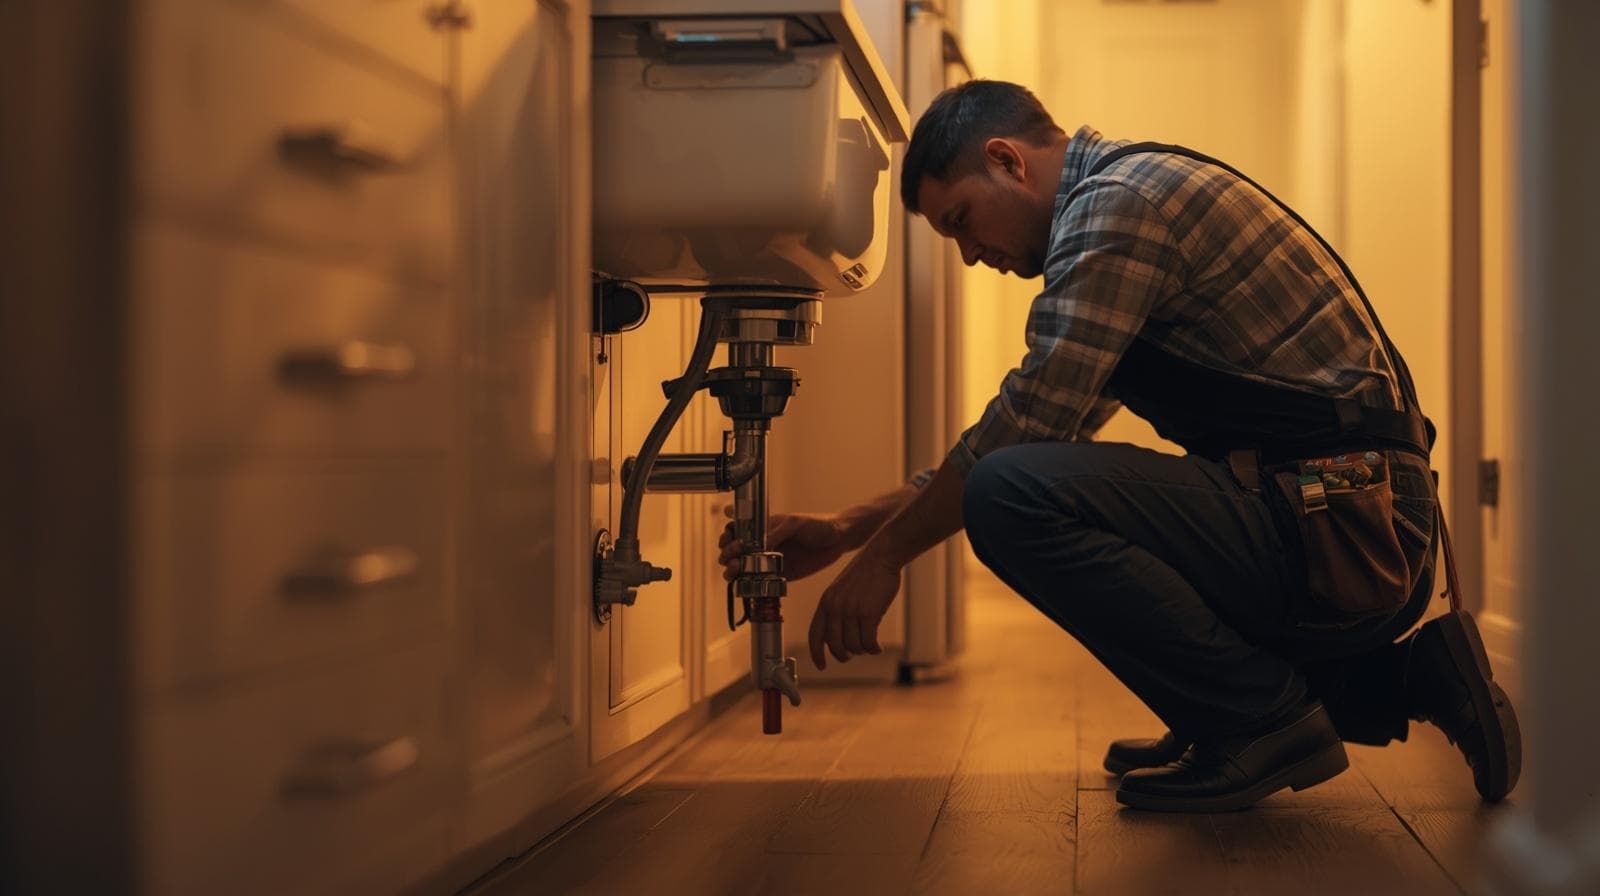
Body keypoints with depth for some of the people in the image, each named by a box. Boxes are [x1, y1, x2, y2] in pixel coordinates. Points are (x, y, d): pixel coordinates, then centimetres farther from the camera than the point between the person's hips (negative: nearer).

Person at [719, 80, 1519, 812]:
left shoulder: (1119, 198, -10)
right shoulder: (1133, 197, 21)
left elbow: (1024, 422, -16)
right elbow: (1036, 437, 22)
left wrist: (883, 556, -3)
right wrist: (842, 530, 17)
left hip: (1339, 535, -10)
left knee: (1013, 498, -22)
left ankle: (1261, 718, -7)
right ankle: (1398, 678, 17)